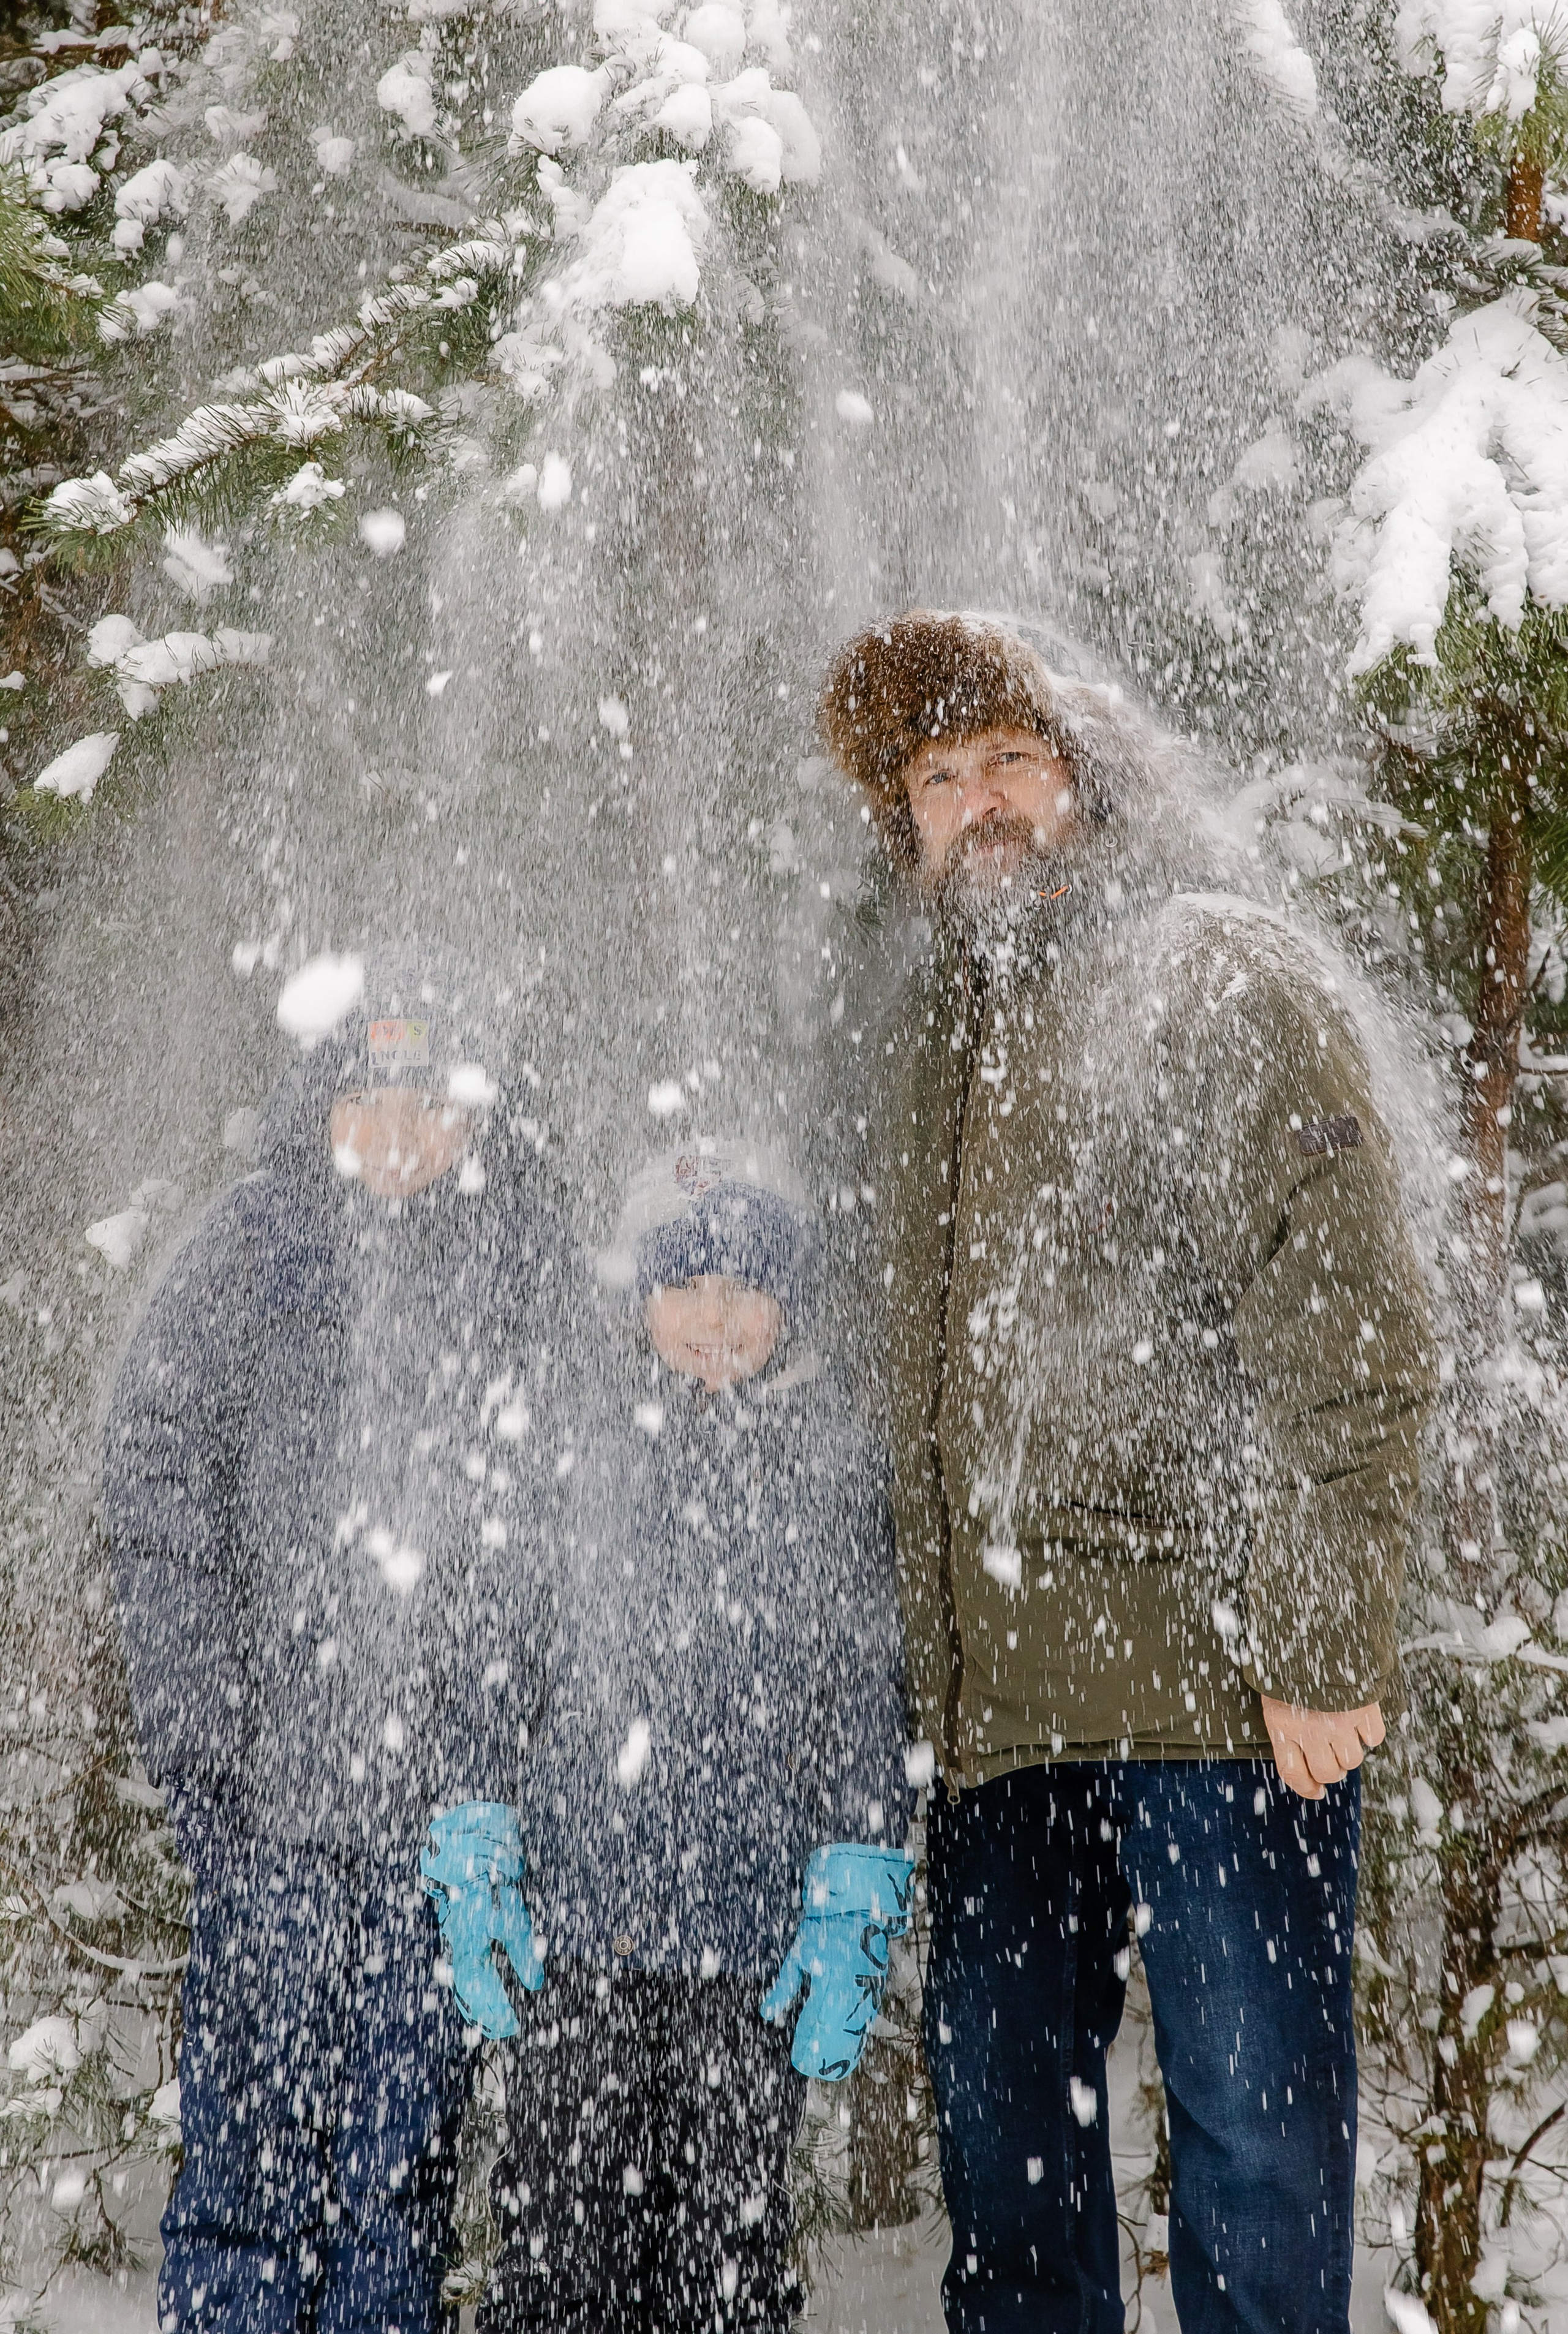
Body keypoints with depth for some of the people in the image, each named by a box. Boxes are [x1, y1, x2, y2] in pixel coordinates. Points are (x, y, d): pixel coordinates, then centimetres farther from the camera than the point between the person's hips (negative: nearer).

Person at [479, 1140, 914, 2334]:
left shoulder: (839, 1467, 1)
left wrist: (858, 1907, -6)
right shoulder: (580, 1444, 5)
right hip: (578, 1919, 1)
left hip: (752, 1924, -1)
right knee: (558, 2231, 5)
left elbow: (871, 1697, 0)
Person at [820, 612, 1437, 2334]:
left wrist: (1320, 1649, -17)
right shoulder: (934, 1040, 18)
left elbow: (1343, 1333, -11)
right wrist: (924, 1658, 15)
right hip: (998, 1700, 7)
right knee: (1000, 2126, 13)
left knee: (1251, 2130, 1)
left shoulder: (1222, 981, -2)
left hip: (1216, 1681, -6)